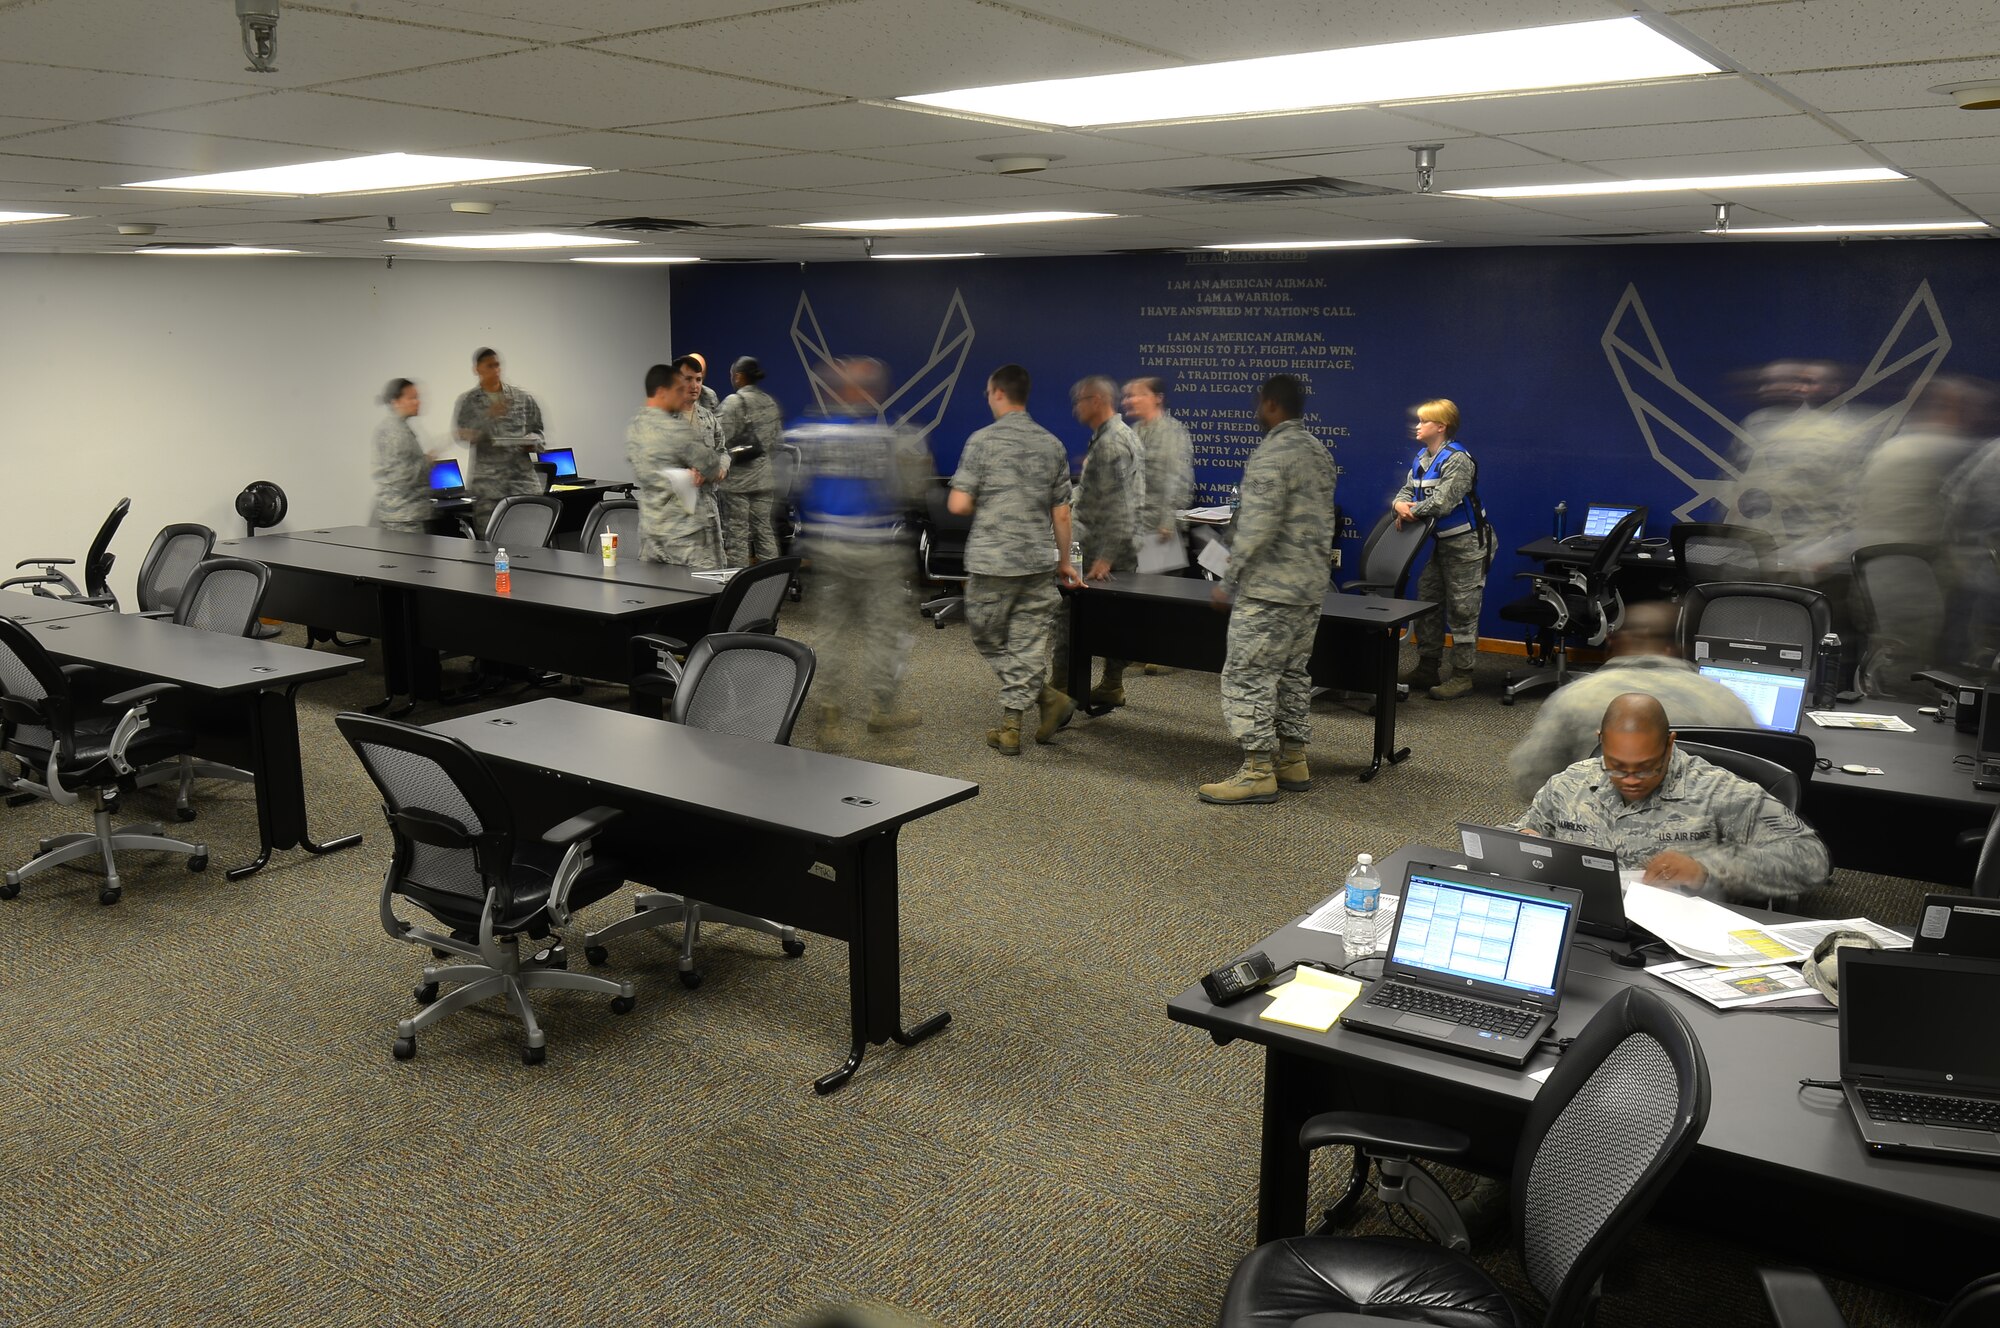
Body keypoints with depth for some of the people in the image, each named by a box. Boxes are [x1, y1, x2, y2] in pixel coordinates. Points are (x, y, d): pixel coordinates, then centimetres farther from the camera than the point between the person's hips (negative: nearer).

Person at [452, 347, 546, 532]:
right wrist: (488, 416, -16)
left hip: (524, 479, 1)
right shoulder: (467, 402, 6)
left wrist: (533, 442, -6)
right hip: (487, 485, -1)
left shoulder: (523, 397, 11)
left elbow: (537, 430, 17)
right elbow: (462, 436, -4)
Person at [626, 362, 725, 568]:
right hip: (686, 532, -8)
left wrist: (694, 471, -1)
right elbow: (714, 469, -11)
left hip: (650, 529, 8)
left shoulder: (633, 427, 8)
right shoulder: (676, 429, -18)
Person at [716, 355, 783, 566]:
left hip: (736, 480, -6)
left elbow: (719, 437, -17)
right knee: (765, 531, 10)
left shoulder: (734, 401, -12)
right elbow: (777, 439, 14)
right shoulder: (769, 402, 9)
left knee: (736, 534, -2)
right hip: (763, 479, 6)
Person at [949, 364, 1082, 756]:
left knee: (988, 639, 11)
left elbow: (958, 505, -11)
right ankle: (1010, 728, 3)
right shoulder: (1052, 445, 6)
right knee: (1026, 645, 6)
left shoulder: (983, 441, -7)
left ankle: (1048, 697, 4)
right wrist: (1064, 560, 18)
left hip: (991, 559, -4)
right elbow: (1061, 513, 7)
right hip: (1038, 560, 4)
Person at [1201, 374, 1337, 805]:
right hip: (1311, 586, 10)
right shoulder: (1320, 452, 13)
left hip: (1269, 590, -9)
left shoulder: (1271, 455, -16)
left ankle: (1258, 772, -3)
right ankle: (1293, 761, 22)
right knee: (1293, 673, 16)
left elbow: (1256, 528, -21)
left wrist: (1229, 581, -14)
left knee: (1248, 676, -4)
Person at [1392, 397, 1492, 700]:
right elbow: (1407, 491, 10)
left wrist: (1412, 510, -13)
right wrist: (1401, 505, -13)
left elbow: (1442, 502, -26)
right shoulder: (1422, 458, 9)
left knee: (1462, 610, -3)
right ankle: (1428, 668, 21)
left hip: (1466, 544, -9)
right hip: (1442, 542, 9)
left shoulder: (1457, 460, -19)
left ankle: (1462, 675, 4)